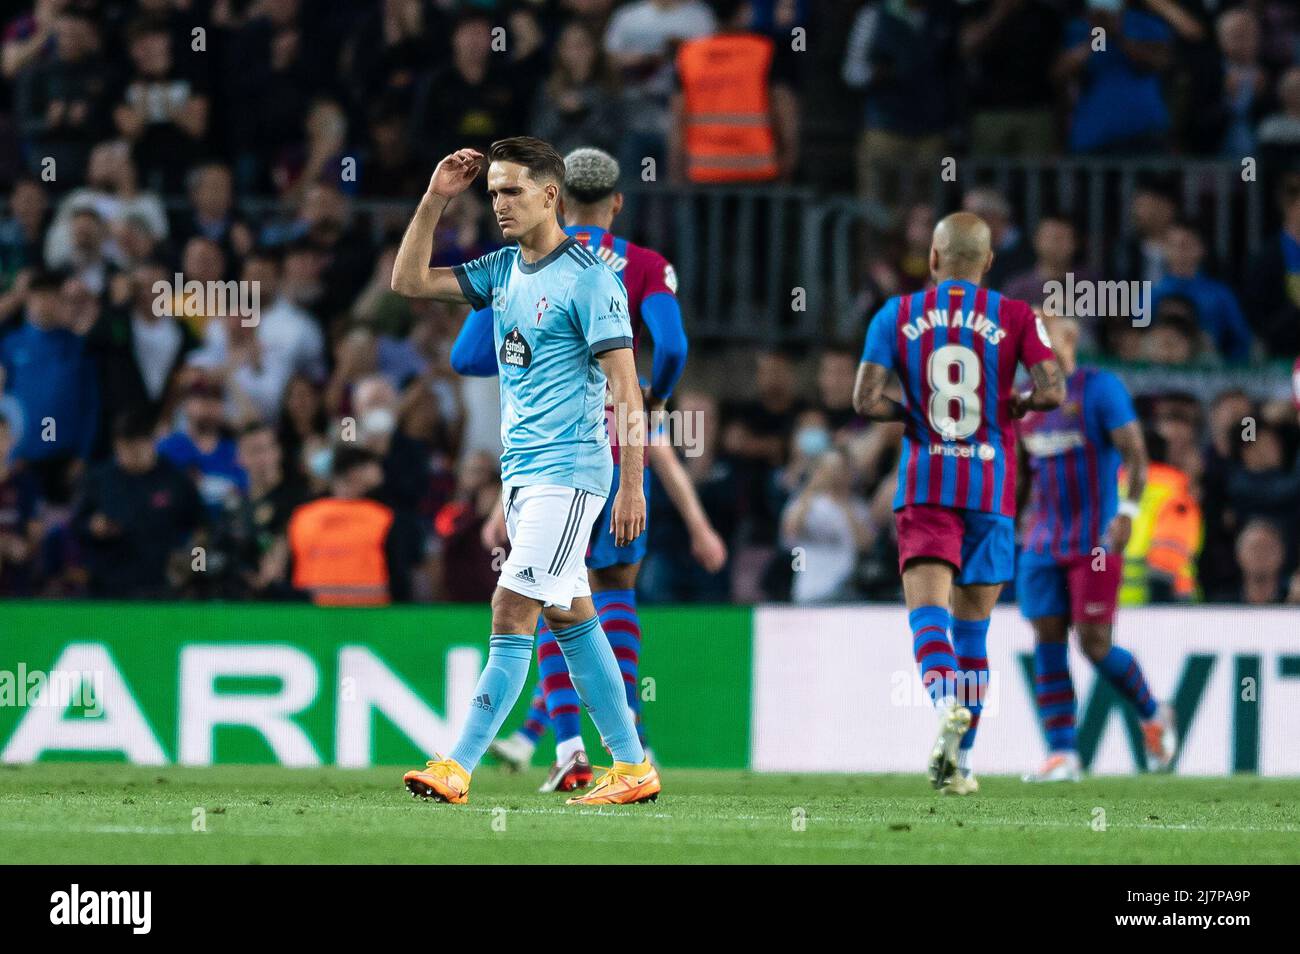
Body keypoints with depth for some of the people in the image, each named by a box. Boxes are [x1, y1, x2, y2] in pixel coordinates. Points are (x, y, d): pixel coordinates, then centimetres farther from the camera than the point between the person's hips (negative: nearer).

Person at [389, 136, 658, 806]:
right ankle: (632, 767, 15)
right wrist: (434, 201, 2)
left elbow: (626, 385, -13)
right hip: (520, 473, 9)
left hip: (567, 473, -9)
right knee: (570, 618, 10)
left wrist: (632, 486, -17)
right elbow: (409, 281, 13)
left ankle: (458, 769, -18)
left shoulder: (588, 278, -11)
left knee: (513, 612, -13)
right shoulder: (503, 269, 11)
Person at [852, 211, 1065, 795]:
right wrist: (1014, 405, 10)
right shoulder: (1014, 318, 1)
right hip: (990, 488, 1)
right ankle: (960, 763, 12)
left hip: (924, 486, -1)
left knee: (928, 611, -9)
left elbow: (865, 399, -5)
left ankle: (949, 706, -40)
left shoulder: (897, 315, 3)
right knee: (972, 628, 10)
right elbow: (1052, 392, -10)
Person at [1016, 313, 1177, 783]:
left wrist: (1127, 510, -25)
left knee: (1095, 645, -7)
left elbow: (1135, 454, -13)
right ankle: (1062, 754, -1)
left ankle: (1153, 714, 20)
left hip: (1095, 541, -6)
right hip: (1043, 545, 6)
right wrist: (1030, 515, 17)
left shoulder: (1101, 388, -8)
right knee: (1047, 643, -3)